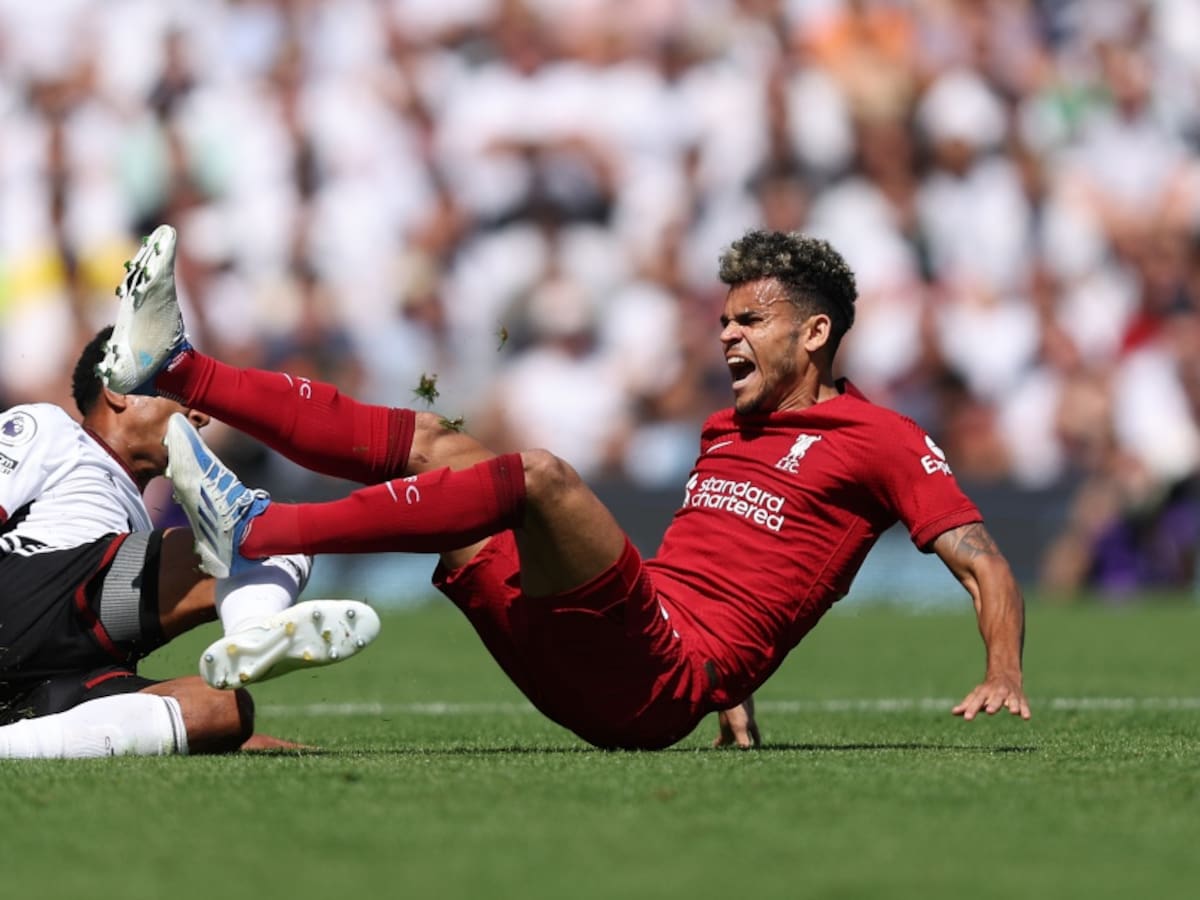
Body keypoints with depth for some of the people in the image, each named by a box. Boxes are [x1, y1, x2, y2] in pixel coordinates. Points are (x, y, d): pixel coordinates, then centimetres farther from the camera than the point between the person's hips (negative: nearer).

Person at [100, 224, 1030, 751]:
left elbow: (983, 563, 0)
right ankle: (174, 368, -6)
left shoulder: (881, 440, 6)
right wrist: (732, 696, 22)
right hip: (581, 673, 8)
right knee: (435, 443, 5)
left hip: (662, 681, -8)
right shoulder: (726, 431, 27)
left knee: (539, 474, -29)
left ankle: (257, 530, -35)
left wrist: (1004, 677, -18)